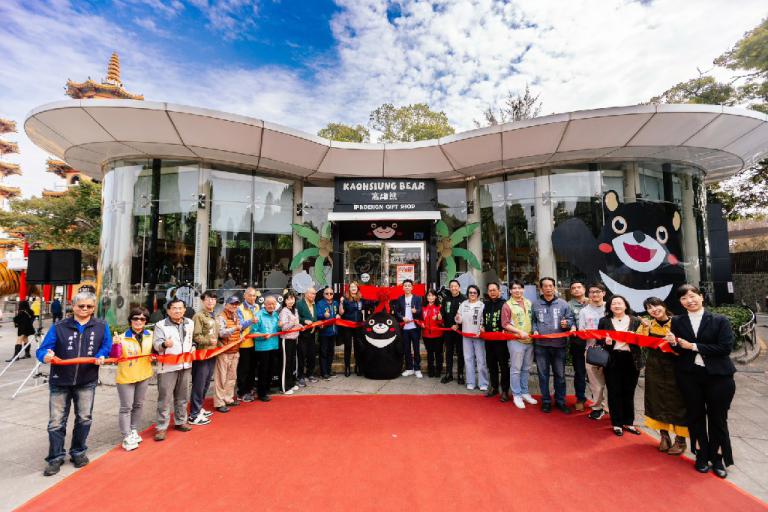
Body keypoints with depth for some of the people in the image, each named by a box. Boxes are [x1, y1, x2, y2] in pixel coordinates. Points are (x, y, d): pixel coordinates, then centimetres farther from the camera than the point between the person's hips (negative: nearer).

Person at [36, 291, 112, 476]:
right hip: (60, 382, -1)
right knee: (56, 421, 5)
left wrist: (101, 356, -17)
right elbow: (42, 350, -6)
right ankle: (56, 457, 23)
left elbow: (107, 347, 4)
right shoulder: (59, 328, -4)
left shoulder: (101, 327, -1)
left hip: (87, 382, 1)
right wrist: (46, 356, -29)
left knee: (84, 419, 12)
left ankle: (78, 452, 31)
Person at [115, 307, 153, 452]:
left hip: (144, 376, 4)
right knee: (126, 407, 3)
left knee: (139, 405, 17)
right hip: (126, 377, -4)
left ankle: (133, 430, 34)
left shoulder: (150, 336, 0)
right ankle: (127, 437, 13)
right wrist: (116, 345, -30)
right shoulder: (123, 337, -13)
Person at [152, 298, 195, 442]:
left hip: (185, 365, 5)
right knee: (165, 398, -2)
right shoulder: (161, 325, -9)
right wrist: (164, 344, -39)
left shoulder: (190, 323, 8)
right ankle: (161, 427, 10)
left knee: (183, 397, 15)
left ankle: (180, 422, 30)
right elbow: (156, 343, -19)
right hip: (167, 366, -5)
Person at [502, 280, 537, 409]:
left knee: (526, 368, 15)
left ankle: (524, 392, 29)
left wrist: (534, 331, 2)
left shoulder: (529, 303, 9)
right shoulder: (507, 305, -7)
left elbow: (533, 319, 17)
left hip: (529, 340, 5)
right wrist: (520, 332, -17)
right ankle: (516, 395, 14)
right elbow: (505, 324, -10)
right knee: (516, 369, 2)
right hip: (515, 341, -5)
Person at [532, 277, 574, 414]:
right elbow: (532, 321, 10)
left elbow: (570, 319, 8)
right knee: (543, 374, 8)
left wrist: (567, 323, -13)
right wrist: (534, 330, -7)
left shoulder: (563, 304, 3)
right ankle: (546, 401, 21)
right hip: (541, 345, 0)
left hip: (559, 344, 0)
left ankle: (560, 401, 25)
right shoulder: (535, 305, 4)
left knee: (560, 374, 9)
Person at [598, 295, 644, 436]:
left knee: (629, 393, 12)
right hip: (612, 361, -1)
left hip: (631, 361, 1)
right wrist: (605, 341, -17)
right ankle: (617, 423, 19)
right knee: (614, 392, 5)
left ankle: (628, 422, 27)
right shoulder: (604, 321, 4)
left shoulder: (635, 321, 5)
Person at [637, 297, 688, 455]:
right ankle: (664, 436, 24)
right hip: (654, 368, 3)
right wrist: (645, 328, -17)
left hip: (673, 368, -3)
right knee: (657, 401, 10)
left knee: (676, 402, 3)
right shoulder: (648, 324, 3)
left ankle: (680, 439, 19)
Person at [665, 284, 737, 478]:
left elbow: (726, 347, -12)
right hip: (689, 376, 2)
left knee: (717, 418, 8)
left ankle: (718, 458, 26)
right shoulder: (677, 322, 2)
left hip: (718, 376, -1)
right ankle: (701, 456, 27)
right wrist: (673, 343, -17)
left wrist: (693, 346, -14)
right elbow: (677, 350, 5)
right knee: (695, 416, 11)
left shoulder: (720, 320, -3)